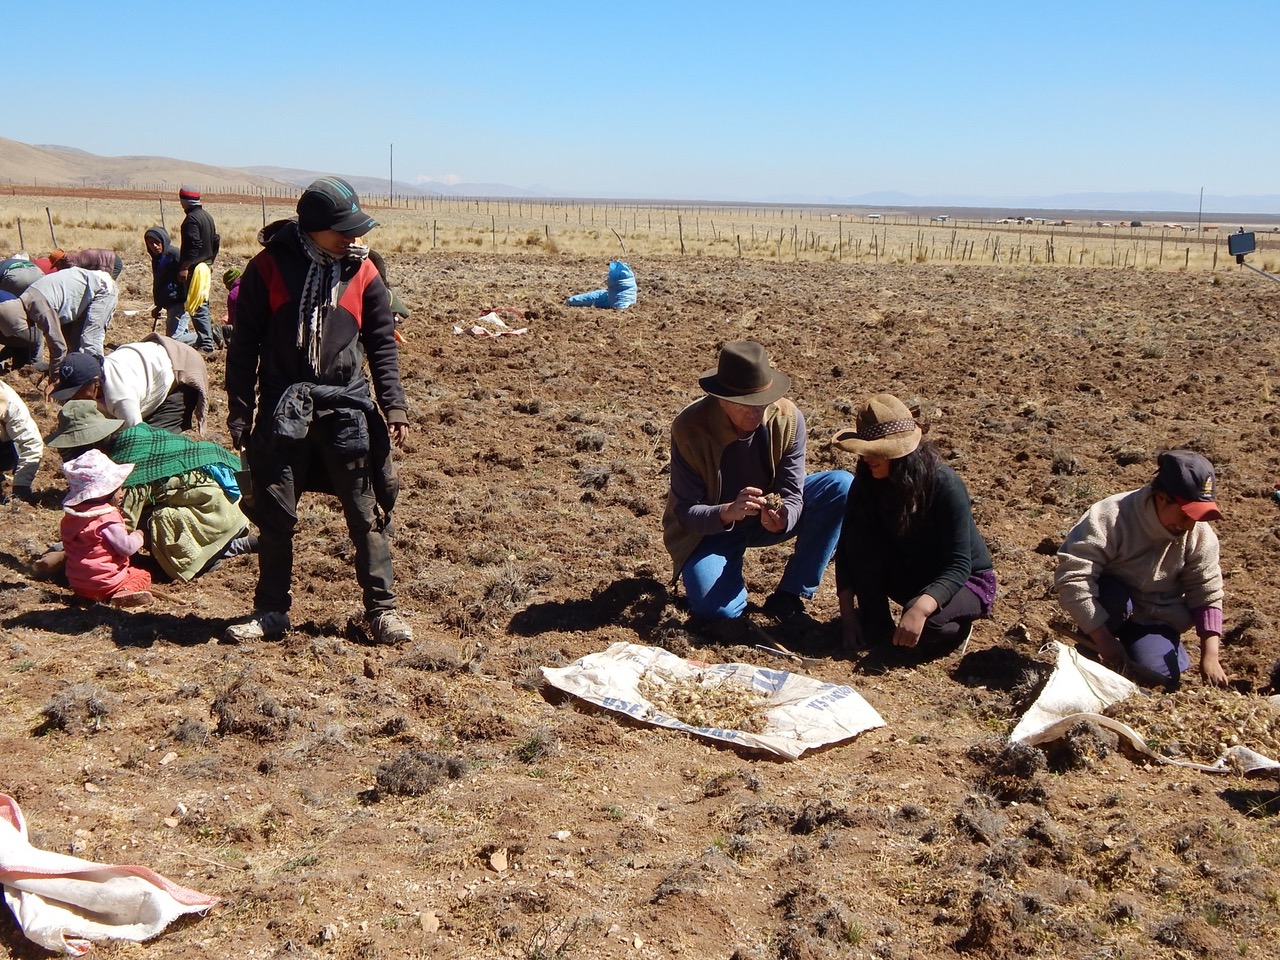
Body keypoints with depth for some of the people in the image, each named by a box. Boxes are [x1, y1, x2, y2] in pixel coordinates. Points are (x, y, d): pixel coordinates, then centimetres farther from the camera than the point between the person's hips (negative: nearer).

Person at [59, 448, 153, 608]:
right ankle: (124, 593, -19)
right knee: (143, 576, 10)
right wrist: (137, 536, 1)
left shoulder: (71, 513, 5)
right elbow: (126, 547, -21)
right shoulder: (108, 517, -21)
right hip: (104, 583, -8)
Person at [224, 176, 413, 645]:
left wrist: (393, 404, -1)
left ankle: (382, 609, 9)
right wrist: (240, 411, 1)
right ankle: (271, 610, 20)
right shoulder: (270, 266, -1)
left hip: (346, 407, 0)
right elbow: (244, 343, 4)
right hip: (283, 408, 0)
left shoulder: (361, 271, 3)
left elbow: (382, 342, 9)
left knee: (367, 515, -1)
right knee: (274, 516, 6)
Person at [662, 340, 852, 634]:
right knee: (717, 610, -31)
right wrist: (727, 512, -45)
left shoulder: (788, 418, -19)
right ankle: (732, 582, 9)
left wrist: (782, 518, -40)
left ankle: (789, 596, -11)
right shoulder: (690, 428, -27)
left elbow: (792, 494, -15)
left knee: (841, 488, -20)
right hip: (709, 529, -4)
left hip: (766, 518, 4)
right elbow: (684, 511, -24)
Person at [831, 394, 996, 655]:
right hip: (910, 577, 5)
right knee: (860, 536, -22)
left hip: (965, 580, -5)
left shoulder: (946, 486, -29)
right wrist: (847, 611, -22)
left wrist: (920, 609, -47)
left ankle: (954, 627, -1)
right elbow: (847, 546, -12)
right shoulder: (868, 482, -15)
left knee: (924, 625, -36)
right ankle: (875, 623, -9)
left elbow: (959, 567, -31)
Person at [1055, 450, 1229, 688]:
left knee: (1155, 672, -23)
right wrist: (1104, 639, -34)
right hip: (1107, 606, -3)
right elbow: (1072, 577, -35)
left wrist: (1210, 658, -14)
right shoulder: (1111, 517, -30)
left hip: (1155, 620, 3)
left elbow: (1208, 596, -6)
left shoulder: (1200, 536, -14)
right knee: (1114, 599, -36)